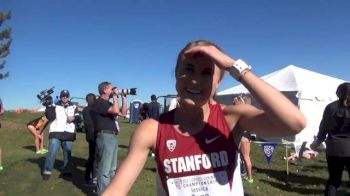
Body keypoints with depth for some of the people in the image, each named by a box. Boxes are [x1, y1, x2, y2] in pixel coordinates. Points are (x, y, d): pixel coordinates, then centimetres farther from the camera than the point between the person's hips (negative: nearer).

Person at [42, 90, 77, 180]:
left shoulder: (73, 107, 14)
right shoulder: (55, 106, 6)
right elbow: (50, 117, -8)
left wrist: (74, 118, -8)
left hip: (69, 133, 3)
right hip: (56, 132, -2)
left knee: (68, 153, 10)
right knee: (52, 152, -11)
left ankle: (66, 170, 22)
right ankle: (47, 171, -2)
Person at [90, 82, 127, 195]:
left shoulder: (108, 103, 20)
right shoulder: (99, 102, -10)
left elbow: (122, 113, 19)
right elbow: (115, 110, -23)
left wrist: (124, 98, 13)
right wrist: (115, 95, -11)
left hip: (112, 137, 10)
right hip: (105, 137, -10)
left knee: (112, 168, 18)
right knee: (104, 168, -7)